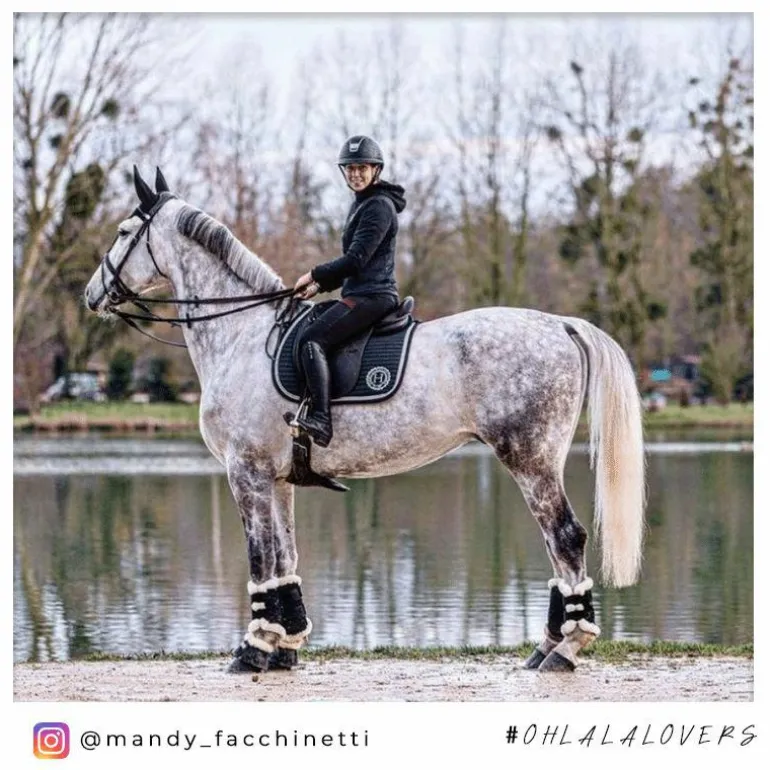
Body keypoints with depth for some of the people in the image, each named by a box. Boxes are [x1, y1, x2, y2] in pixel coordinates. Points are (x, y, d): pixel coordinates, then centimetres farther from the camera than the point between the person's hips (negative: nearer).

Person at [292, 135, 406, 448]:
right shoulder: (361, 204, 21)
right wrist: (320, 285, 13)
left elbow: (356, 259, -19)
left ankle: (320, 419, -34)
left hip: (371, 296, -11)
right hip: (359, 294, 11)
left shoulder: (379, 206, -11)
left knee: (311, 339, -23)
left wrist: (314, 275, -9)